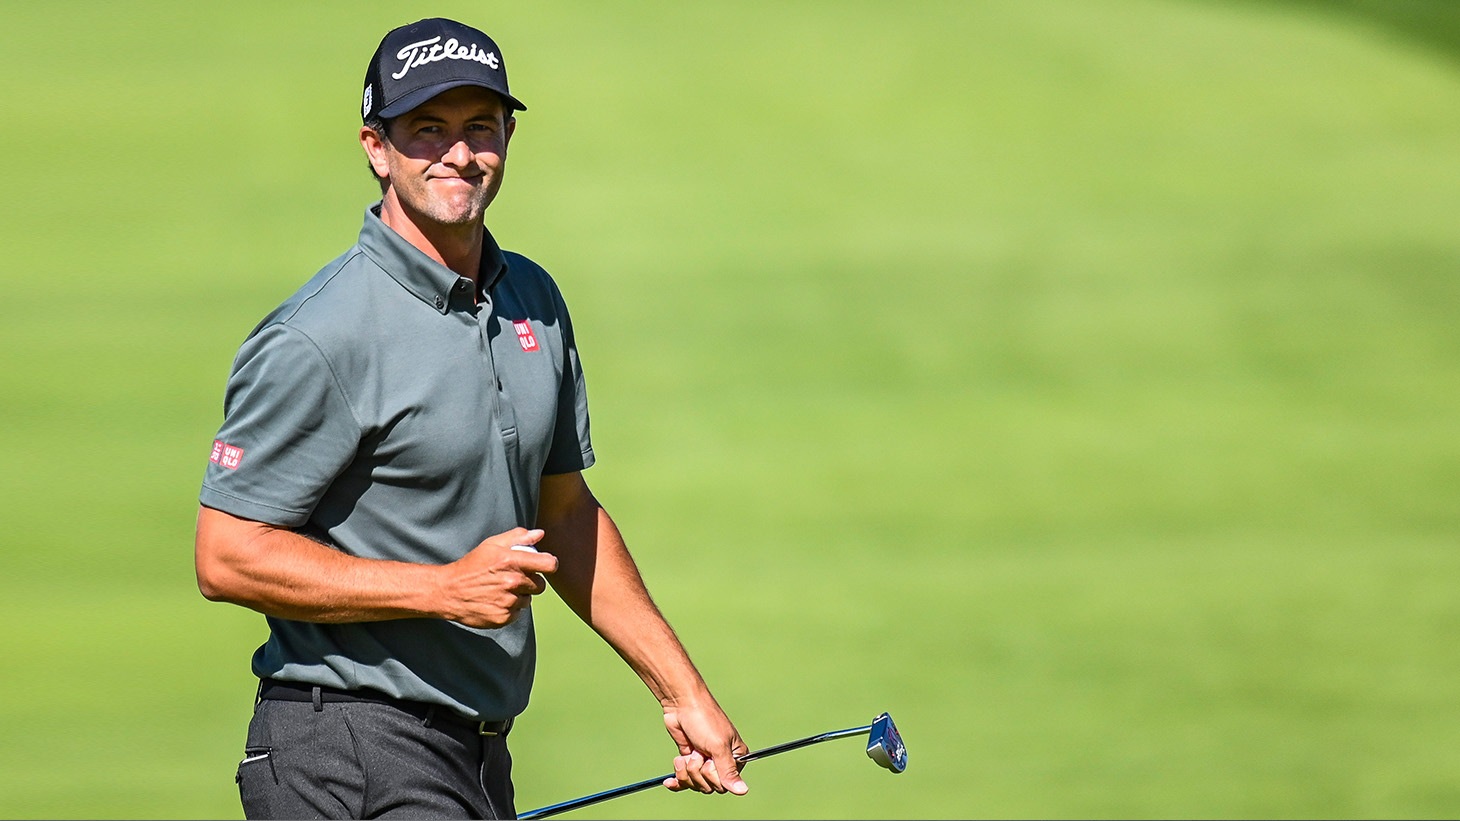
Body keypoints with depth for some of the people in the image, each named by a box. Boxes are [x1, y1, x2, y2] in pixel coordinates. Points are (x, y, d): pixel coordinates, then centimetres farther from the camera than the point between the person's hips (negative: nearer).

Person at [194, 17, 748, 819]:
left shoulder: (533, 302, 11)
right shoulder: (317, 339, -14)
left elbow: (566, 512, 22)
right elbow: (228, 556, -15)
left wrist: (681, 691, 19)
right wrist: (447, 588, -19)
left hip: (481, 754, 8)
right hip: (353, 753, -8)